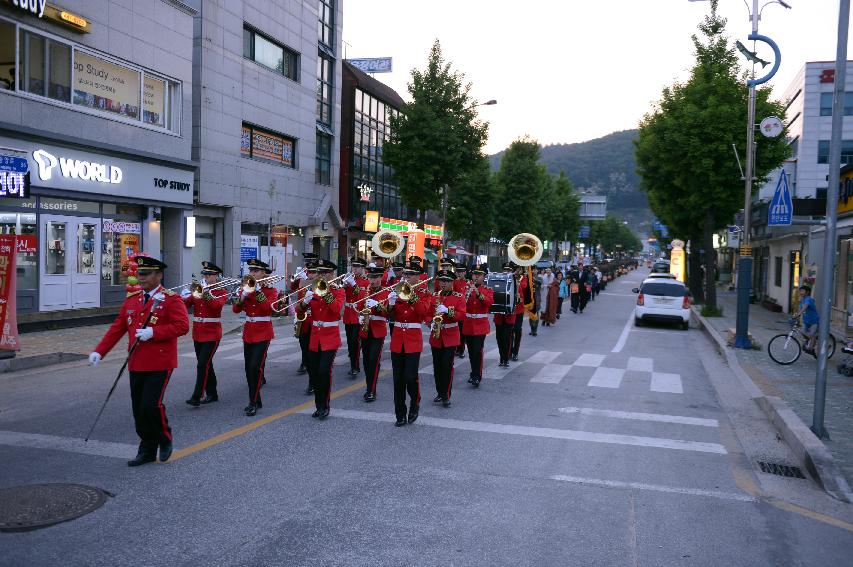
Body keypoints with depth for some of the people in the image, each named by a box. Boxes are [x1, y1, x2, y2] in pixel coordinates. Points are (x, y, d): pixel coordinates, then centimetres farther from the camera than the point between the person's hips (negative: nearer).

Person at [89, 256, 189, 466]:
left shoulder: (171, 299, -6)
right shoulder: (131, 300, 12)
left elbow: (182, 326, -16)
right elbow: (117, 328, 12)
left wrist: (153, 332, -23)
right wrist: (99, 351, 3)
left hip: (160, 364, -6)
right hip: (136, 364, 6)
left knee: (151, 405, -12)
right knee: (138, 409, 9)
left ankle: (165, 439, 14)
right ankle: (147, 451, 22)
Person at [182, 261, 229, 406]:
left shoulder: (221, 291, -3)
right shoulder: (197, 290, 11)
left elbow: (217, 304, -24)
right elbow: (184, 305, 1)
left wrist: (206, 294, -37)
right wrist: (184, 297, -19)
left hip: (212, 334, -6)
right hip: (198, 333, 6)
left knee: (203, 364, -13)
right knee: (206, 365, 12)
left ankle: (196, 397, -14)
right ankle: (212, 394, 22)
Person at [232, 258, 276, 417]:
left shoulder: (271, 290, -4)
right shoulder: (246, 288, 8)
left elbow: (268, 308, -22)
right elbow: (235, 309, -2)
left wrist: (258, 291, -22)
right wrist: (243, 295, -18)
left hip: (263, 333, -5)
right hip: (248, 331, 5)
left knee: (255, 367, -14)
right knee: (249, 368, 7)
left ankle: (253, 403, -8)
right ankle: (256, 401, 19)